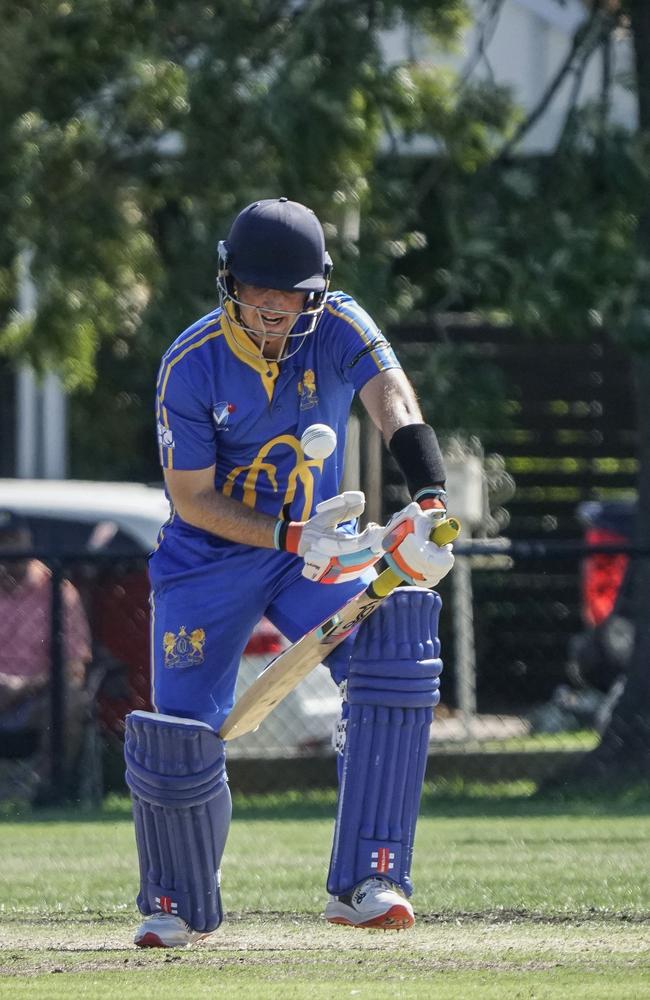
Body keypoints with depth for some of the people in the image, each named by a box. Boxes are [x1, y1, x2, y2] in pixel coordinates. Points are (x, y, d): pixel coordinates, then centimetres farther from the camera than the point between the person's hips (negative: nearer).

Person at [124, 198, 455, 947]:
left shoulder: (338, 329, -14)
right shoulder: (191, 365, -17)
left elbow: (392, 401, -32)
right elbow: (190, 497, -15)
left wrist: (429, 500, -52)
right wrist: (290, 536, -30)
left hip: (319, 547, 1)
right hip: (212, 555, -1)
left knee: (396, 642, -27)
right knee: (180, 734, -10)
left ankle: (364, 882, -25)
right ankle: (178, 904, 22)